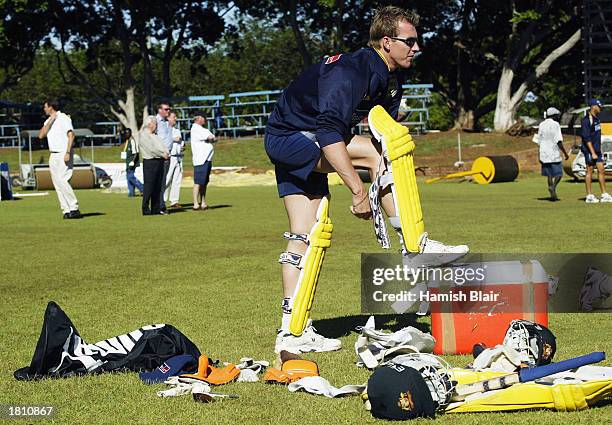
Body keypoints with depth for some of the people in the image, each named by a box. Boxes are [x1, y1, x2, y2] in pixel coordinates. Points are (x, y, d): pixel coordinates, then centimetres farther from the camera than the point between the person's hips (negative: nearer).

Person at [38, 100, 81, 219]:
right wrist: (50, 121, -3)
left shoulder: (64, 118, -7)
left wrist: (68, 152, -23)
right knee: (57, 183, 2)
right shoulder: (48, 121, 16)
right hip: (53, 155, 8)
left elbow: (71, 135, -15)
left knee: (62, 181, -17)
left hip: (63, 153, -8)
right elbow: (41, 135, 3)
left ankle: (74, 208, -14)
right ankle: (66, 210, 3)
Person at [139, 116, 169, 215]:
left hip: (159, 162, 9)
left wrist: (166, 153, -4)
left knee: (157, 187, 9)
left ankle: (156, 209, 12)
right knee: (149, 187, -7)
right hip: (150, 162, -9)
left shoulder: (154, 135, 22)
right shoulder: (143, 135, -7)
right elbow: (151, 149, -17)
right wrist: (163, 154, -12)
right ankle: (146, 209, -4)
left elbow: (162, 146, 16)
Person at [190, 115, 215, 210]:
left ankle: (203, 203, 15)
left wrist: (211, 138, -4)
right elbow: (210, 138, -15)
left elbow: (213, 138, 14)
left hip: (207, 159, 10)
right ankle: (196, 204, -11)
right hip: (200, 159, -10)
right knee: (198, 182, -10)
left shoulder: (203, 129, 22)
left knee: (204, 182, 11)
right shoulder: (195, 129, -8)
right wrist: (210, 138, 5)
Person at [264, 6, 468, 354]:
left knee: (305, 237, 4)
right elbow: (329, 133, -38)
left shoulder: (391, 80, 2)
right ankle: (416, 246, -18)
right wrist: (358, 189, -40)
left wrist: (397, 184, 1)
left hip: (306, 149, 9)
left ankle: (292, 332, 5)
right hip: (289, 138, -9)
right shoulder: (350, 73, -27)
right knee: (374, 153, -24)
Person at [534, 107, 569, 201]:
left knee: (550, 174, 11)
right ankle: (553, 186, -25)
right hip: (554, 154, -5)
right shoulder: (555, 125, -8)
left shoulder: (541, 125, 10)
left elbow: (539, 141, 12)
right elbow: (559, 141, -14)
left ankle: (553, 195, 7)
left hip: (544, 154, 5)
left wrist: (540, 156, 19)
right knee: (558, 173, 2)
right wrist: (565, 153, -7)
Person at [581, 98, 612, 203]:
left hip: (597, 150, 8)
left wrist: (600, 150, 18)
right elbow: (587, 138, -19)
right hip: (589, 150, -8)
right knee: (589, 171, -2)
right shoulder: (586, 121, -15)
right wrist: (593, 153, -22)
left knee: (601, 170, 7)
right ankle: (589, 196, 3)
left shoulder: (596, 118, 13)